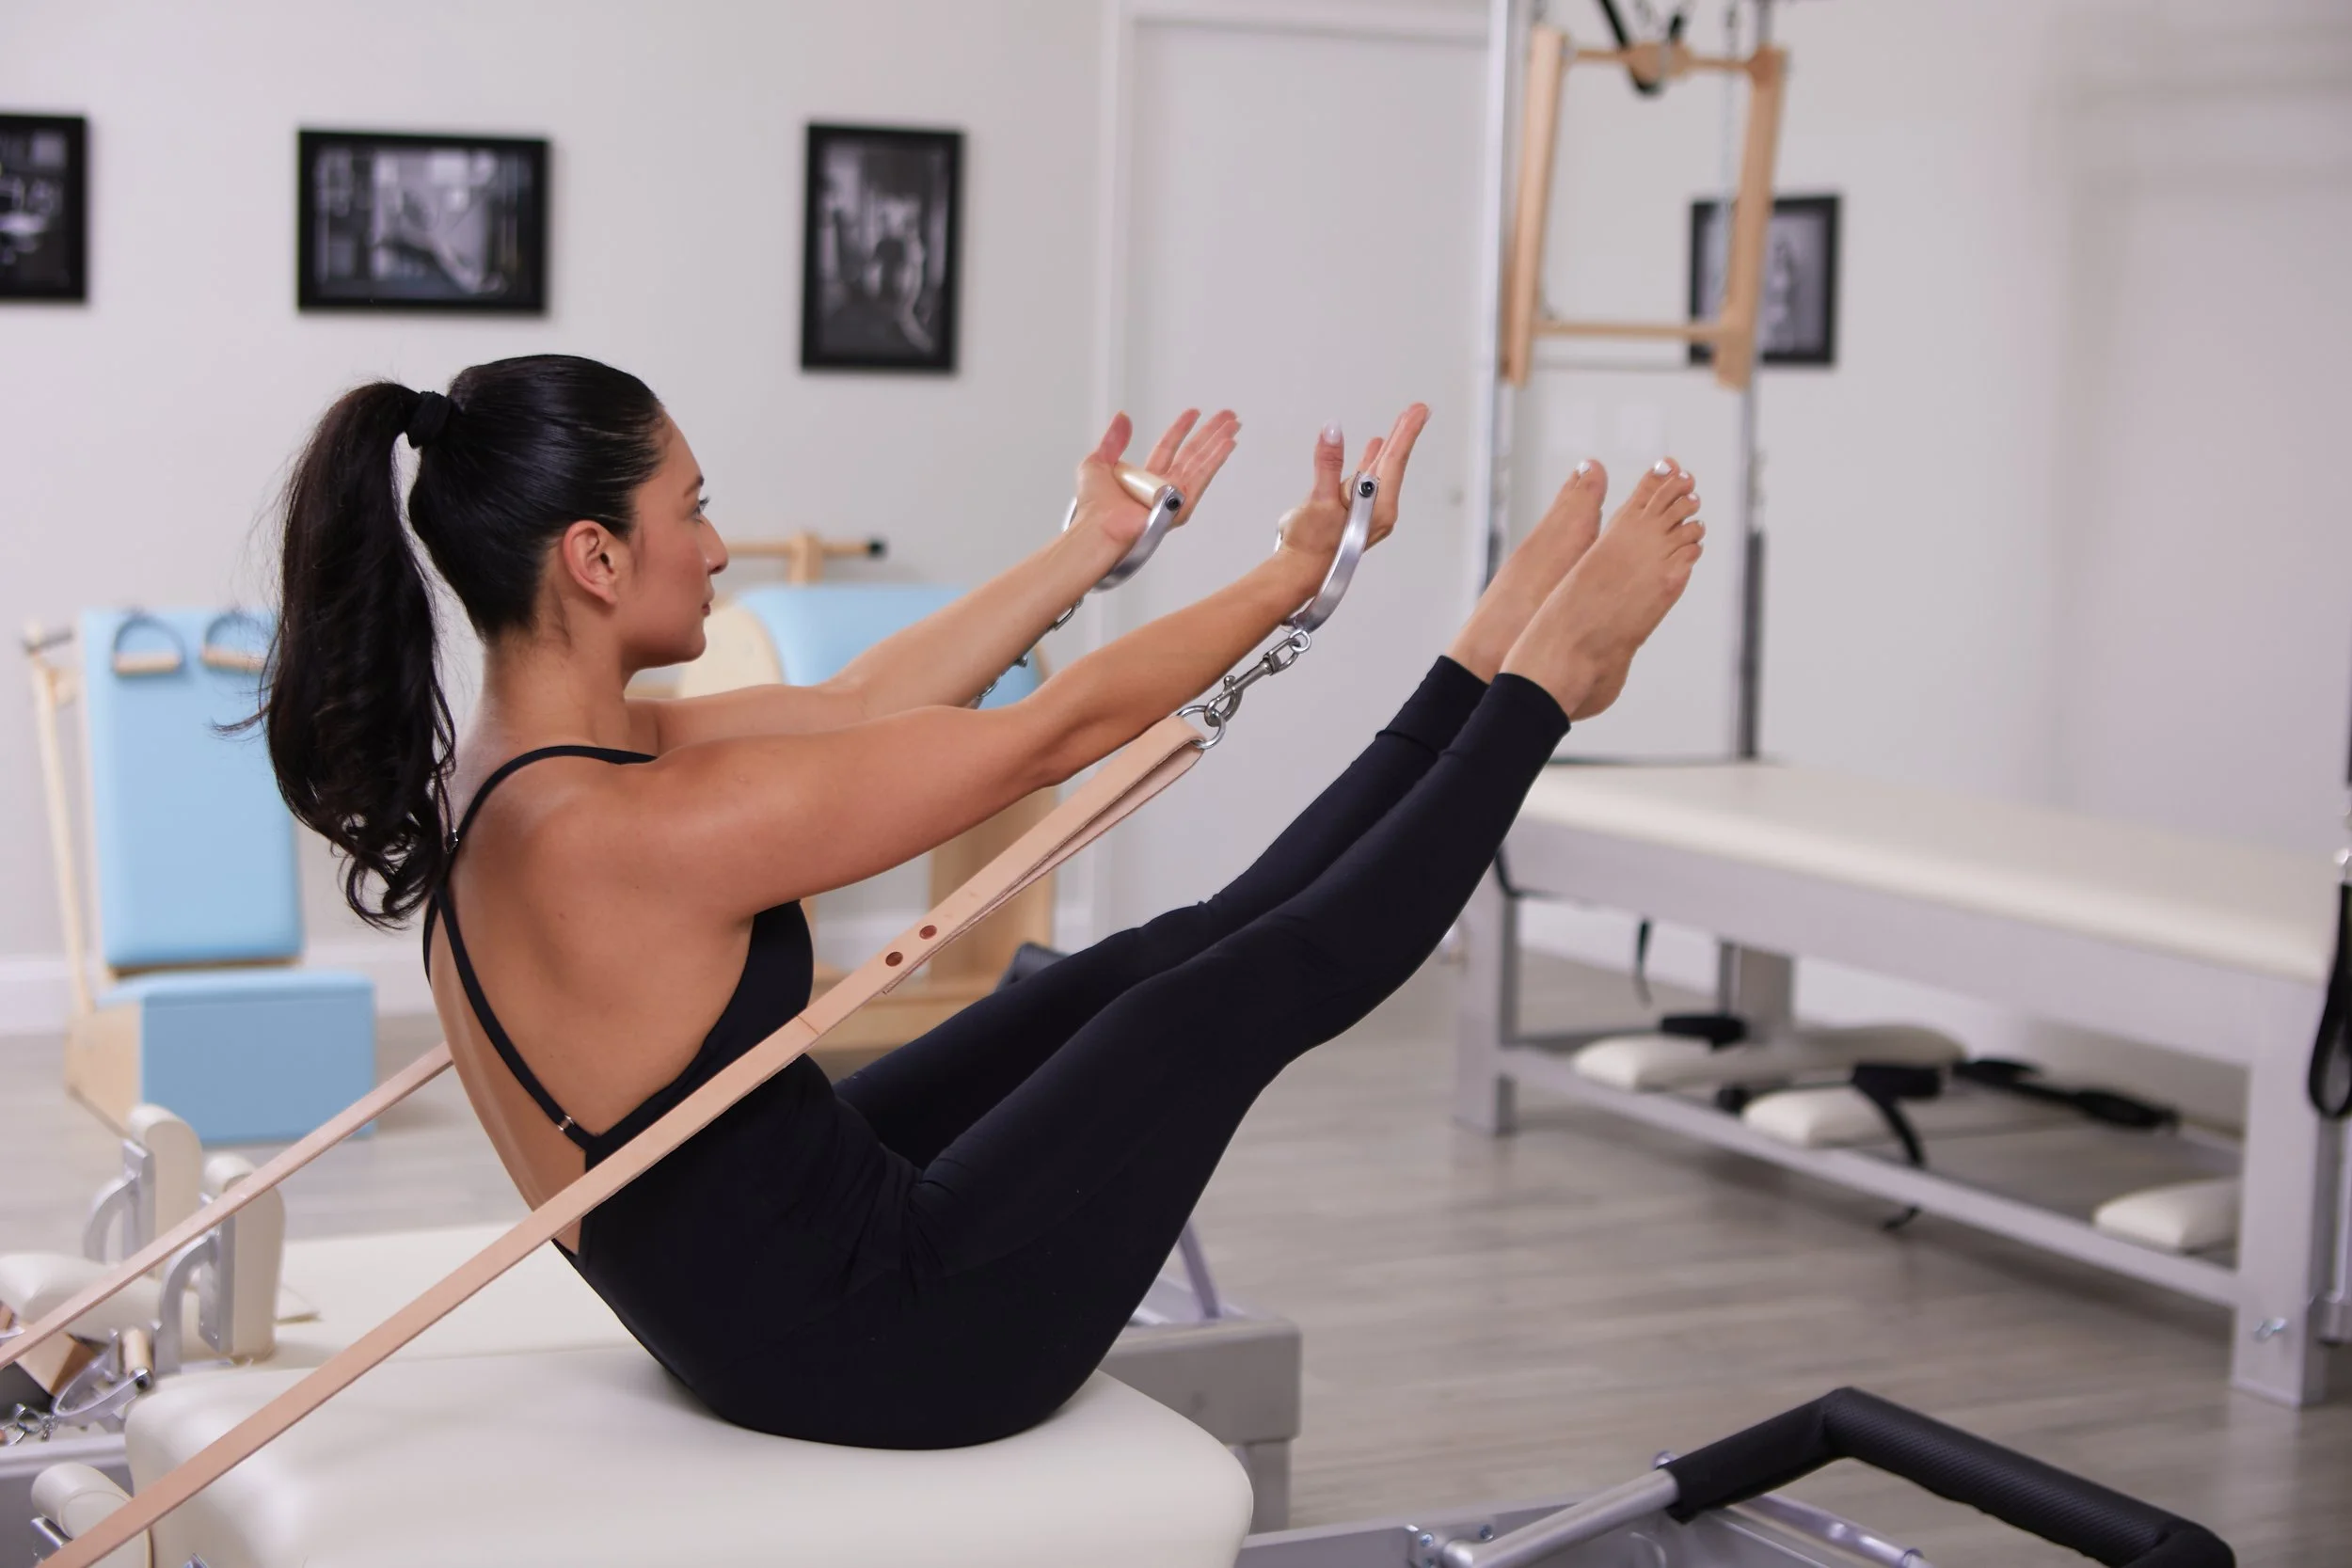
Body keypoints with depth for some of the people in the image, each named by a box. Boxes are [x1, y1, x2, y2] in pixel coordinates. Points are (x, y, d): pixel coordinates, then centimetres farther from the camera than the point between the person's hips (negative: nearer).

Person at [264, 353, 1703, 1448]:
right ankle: (1539, 683, 19)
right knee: (1251, 986, 2)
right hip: (875, 1348, -8)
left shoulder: (503, 769, -2)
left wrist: (1092, 549, 22)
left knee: (1166, 955, 13)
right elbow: (1052, 738, -22)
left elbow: (860, 704, 10)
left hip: (749, 1288, 8)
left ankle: (1486, 670, 26)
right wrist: (1297, 570, -7)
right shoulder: (640, 830, -31)